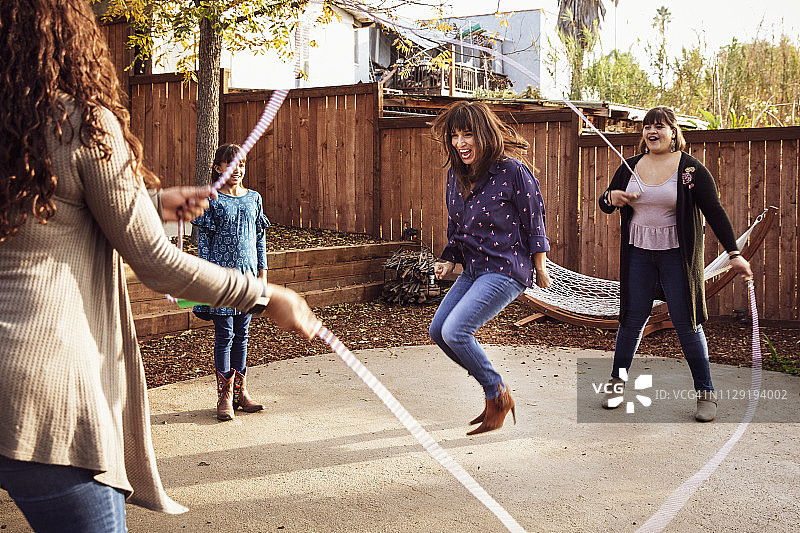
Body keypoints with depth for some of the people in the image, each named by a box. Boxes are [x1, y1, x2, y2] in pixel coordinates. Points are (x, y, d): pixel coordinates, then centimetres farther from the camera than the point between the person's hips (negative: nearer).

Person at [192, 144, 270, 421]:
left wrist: (262, 270, 10)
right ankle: (225, 395, 7)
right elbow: (203, 241, -4)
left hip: (248, 273, 4)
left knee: (242, 335, 10)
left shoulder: (253, 198, 10)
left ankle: (240, 391, 18)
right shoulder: (211, 200, -4)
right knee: (224, 334, -1)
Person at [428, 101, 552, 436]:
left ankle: (498, 396, 5)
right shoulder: (455, 173, 5)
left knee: (455, 331, -18)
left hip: (506, 270, -9)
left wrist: (539, 268, -2)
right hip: (474, 269, 9)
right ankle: (493, 387, 25)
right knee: (438, 330, 9)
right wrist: (449, 261, 5)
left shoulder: (511, 170, -16)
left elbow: (533, 219, -8)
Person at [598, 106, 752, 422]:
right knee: (632, 318, 6)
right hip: (638, 253, 3)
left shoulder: (690, 169, -5)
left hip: (677, 254, -3)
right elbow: (605, 205, 13)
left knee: (686, 322, -1)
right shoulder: (631, 167, 6)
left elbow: (714, 211, -6)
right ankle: (617, 383, 21)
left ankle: (705, 393, 11)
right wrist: (611, 198, -12)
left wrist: (734, 254, -12)